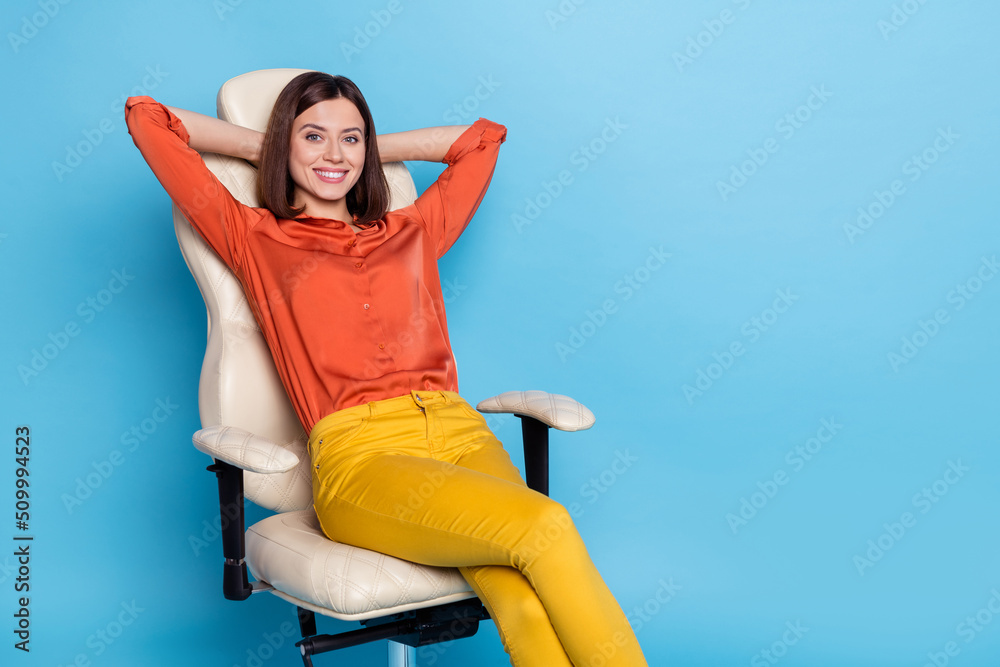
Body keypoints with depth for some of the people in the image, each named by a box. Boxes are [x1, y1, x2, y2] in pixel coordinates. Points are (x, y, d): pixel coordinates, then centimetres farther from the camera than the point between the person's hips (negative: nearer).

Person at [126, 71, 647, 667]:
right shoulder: (255, 239, 17)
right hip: (359, 455, -3)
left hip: (459, 433, 4)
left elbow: (484, 137, 40)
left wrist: (372, 147, 37)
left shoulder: (413, 232, 26)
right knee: (545, 526, -30)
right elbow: (146, 119, 19)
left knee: (529, 609, -27)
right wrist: (263, 146, 27)